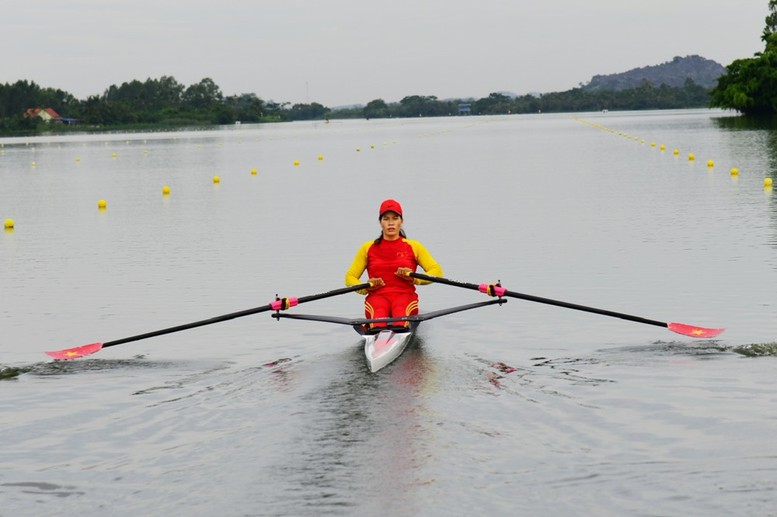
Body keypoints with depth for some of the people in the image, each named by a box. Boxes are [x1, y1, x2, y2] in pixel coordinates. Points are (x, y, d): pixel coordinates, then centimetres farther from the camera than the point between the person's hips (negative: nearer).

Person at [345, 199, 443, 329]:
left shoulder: (413, 246, 17)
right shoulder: (368, 248, 18)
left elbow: (437, 271, 10)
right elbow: (350, 277, 17)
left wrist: (414, 278, -9)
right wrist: (365, 288, -5)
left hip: (405, 295, 0)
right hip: (377, 296, 0)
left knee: (400, 310, -39)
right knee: (379, 313, -39)